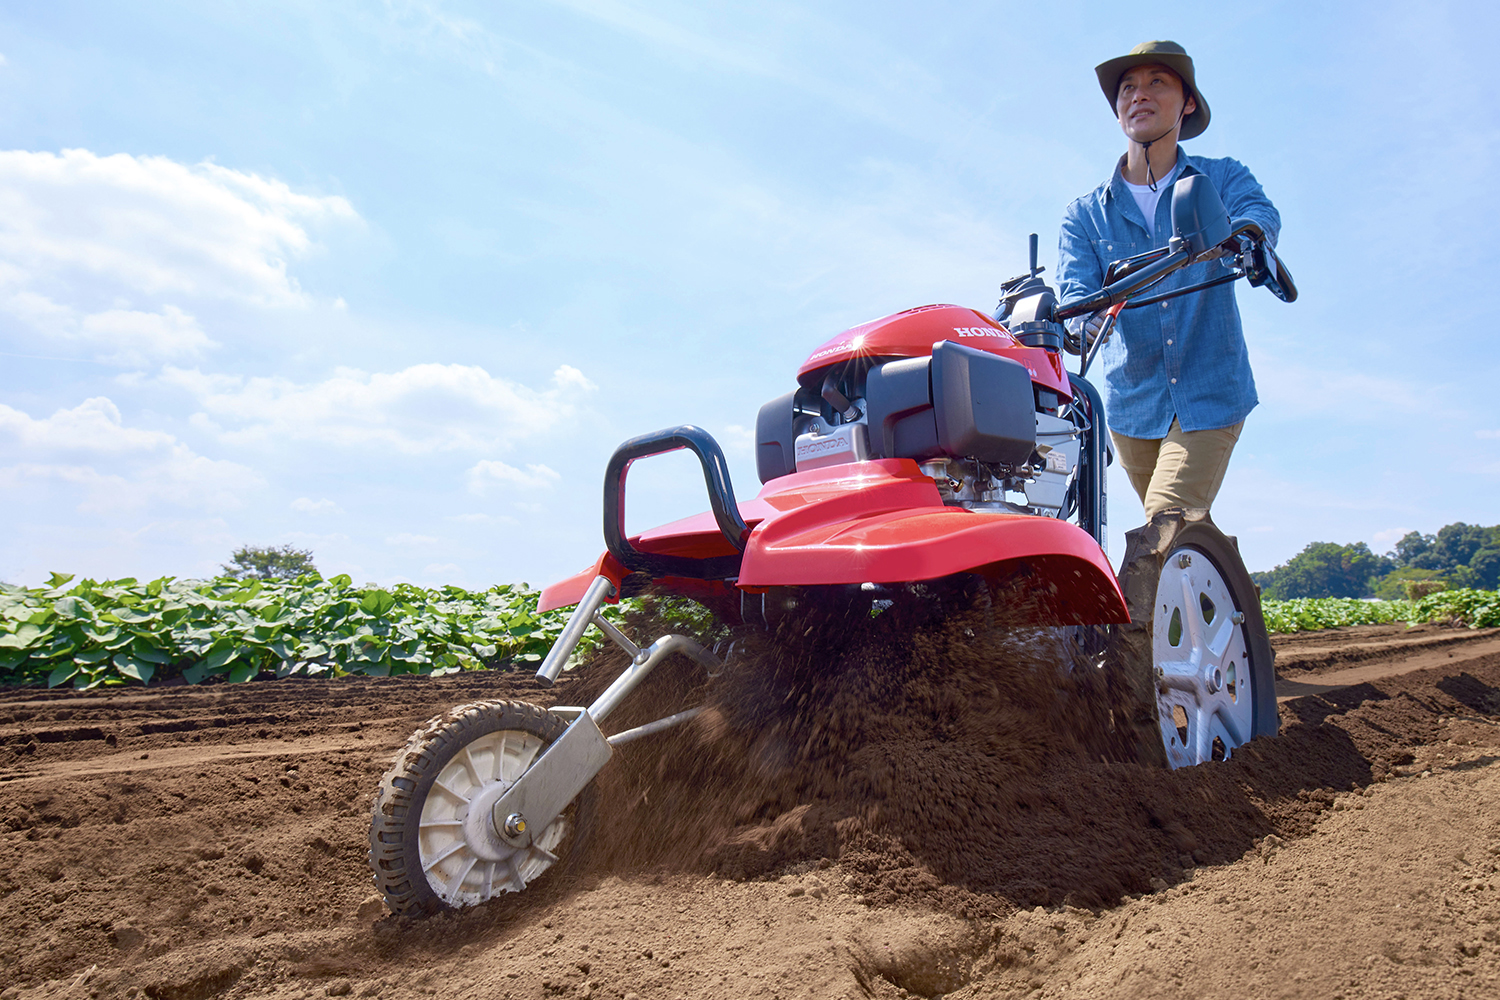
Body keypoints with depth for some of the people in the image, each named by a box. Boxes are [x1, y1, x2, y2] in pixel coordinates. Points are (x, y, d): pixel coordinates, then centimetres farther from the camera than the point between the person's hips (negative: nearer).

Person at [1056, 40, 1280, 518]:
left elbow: (1260, 219, -18)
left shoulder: (1222, 179, 4)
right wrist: (1088, 320, -35)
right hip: (1132, 403, 2)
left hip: (1212, 395, -2)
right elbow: (1075, 291, -10)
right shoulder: (1085, 215, 5)